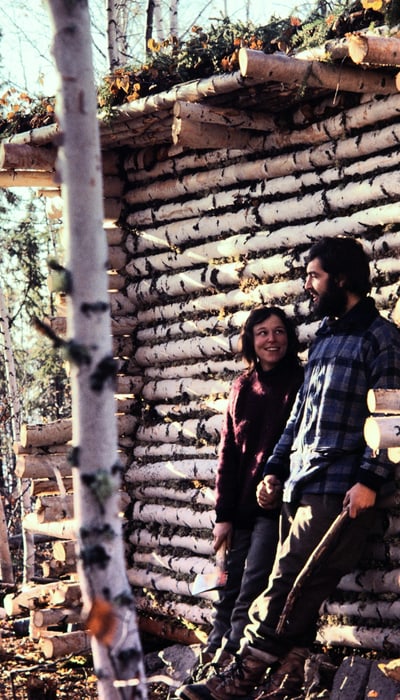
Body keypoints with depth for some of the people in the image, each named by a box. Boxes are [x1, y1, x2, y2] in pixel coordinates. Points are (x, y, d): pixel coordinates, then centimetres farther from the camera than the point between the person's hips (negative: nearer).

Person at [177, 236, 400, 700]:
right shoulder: (323, 338, 21)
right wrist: (275, 469, 17)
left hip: (340, 491, -8)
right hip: (299, 487, 8)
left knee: (288, 587, -10)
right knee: (297, 592, 7)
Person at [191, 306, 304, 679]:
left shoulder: (300, 383, -2)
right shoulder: (242, 387, 12)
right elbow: (227, 453, 11)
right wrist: (223, 514, 6)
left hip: (275, 503, -5)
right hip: (242, 505, 5)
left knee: (251, 590, -11)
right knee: (231, 587, 6)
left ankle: (229, 658, -9)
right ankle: (213, 653, 11)